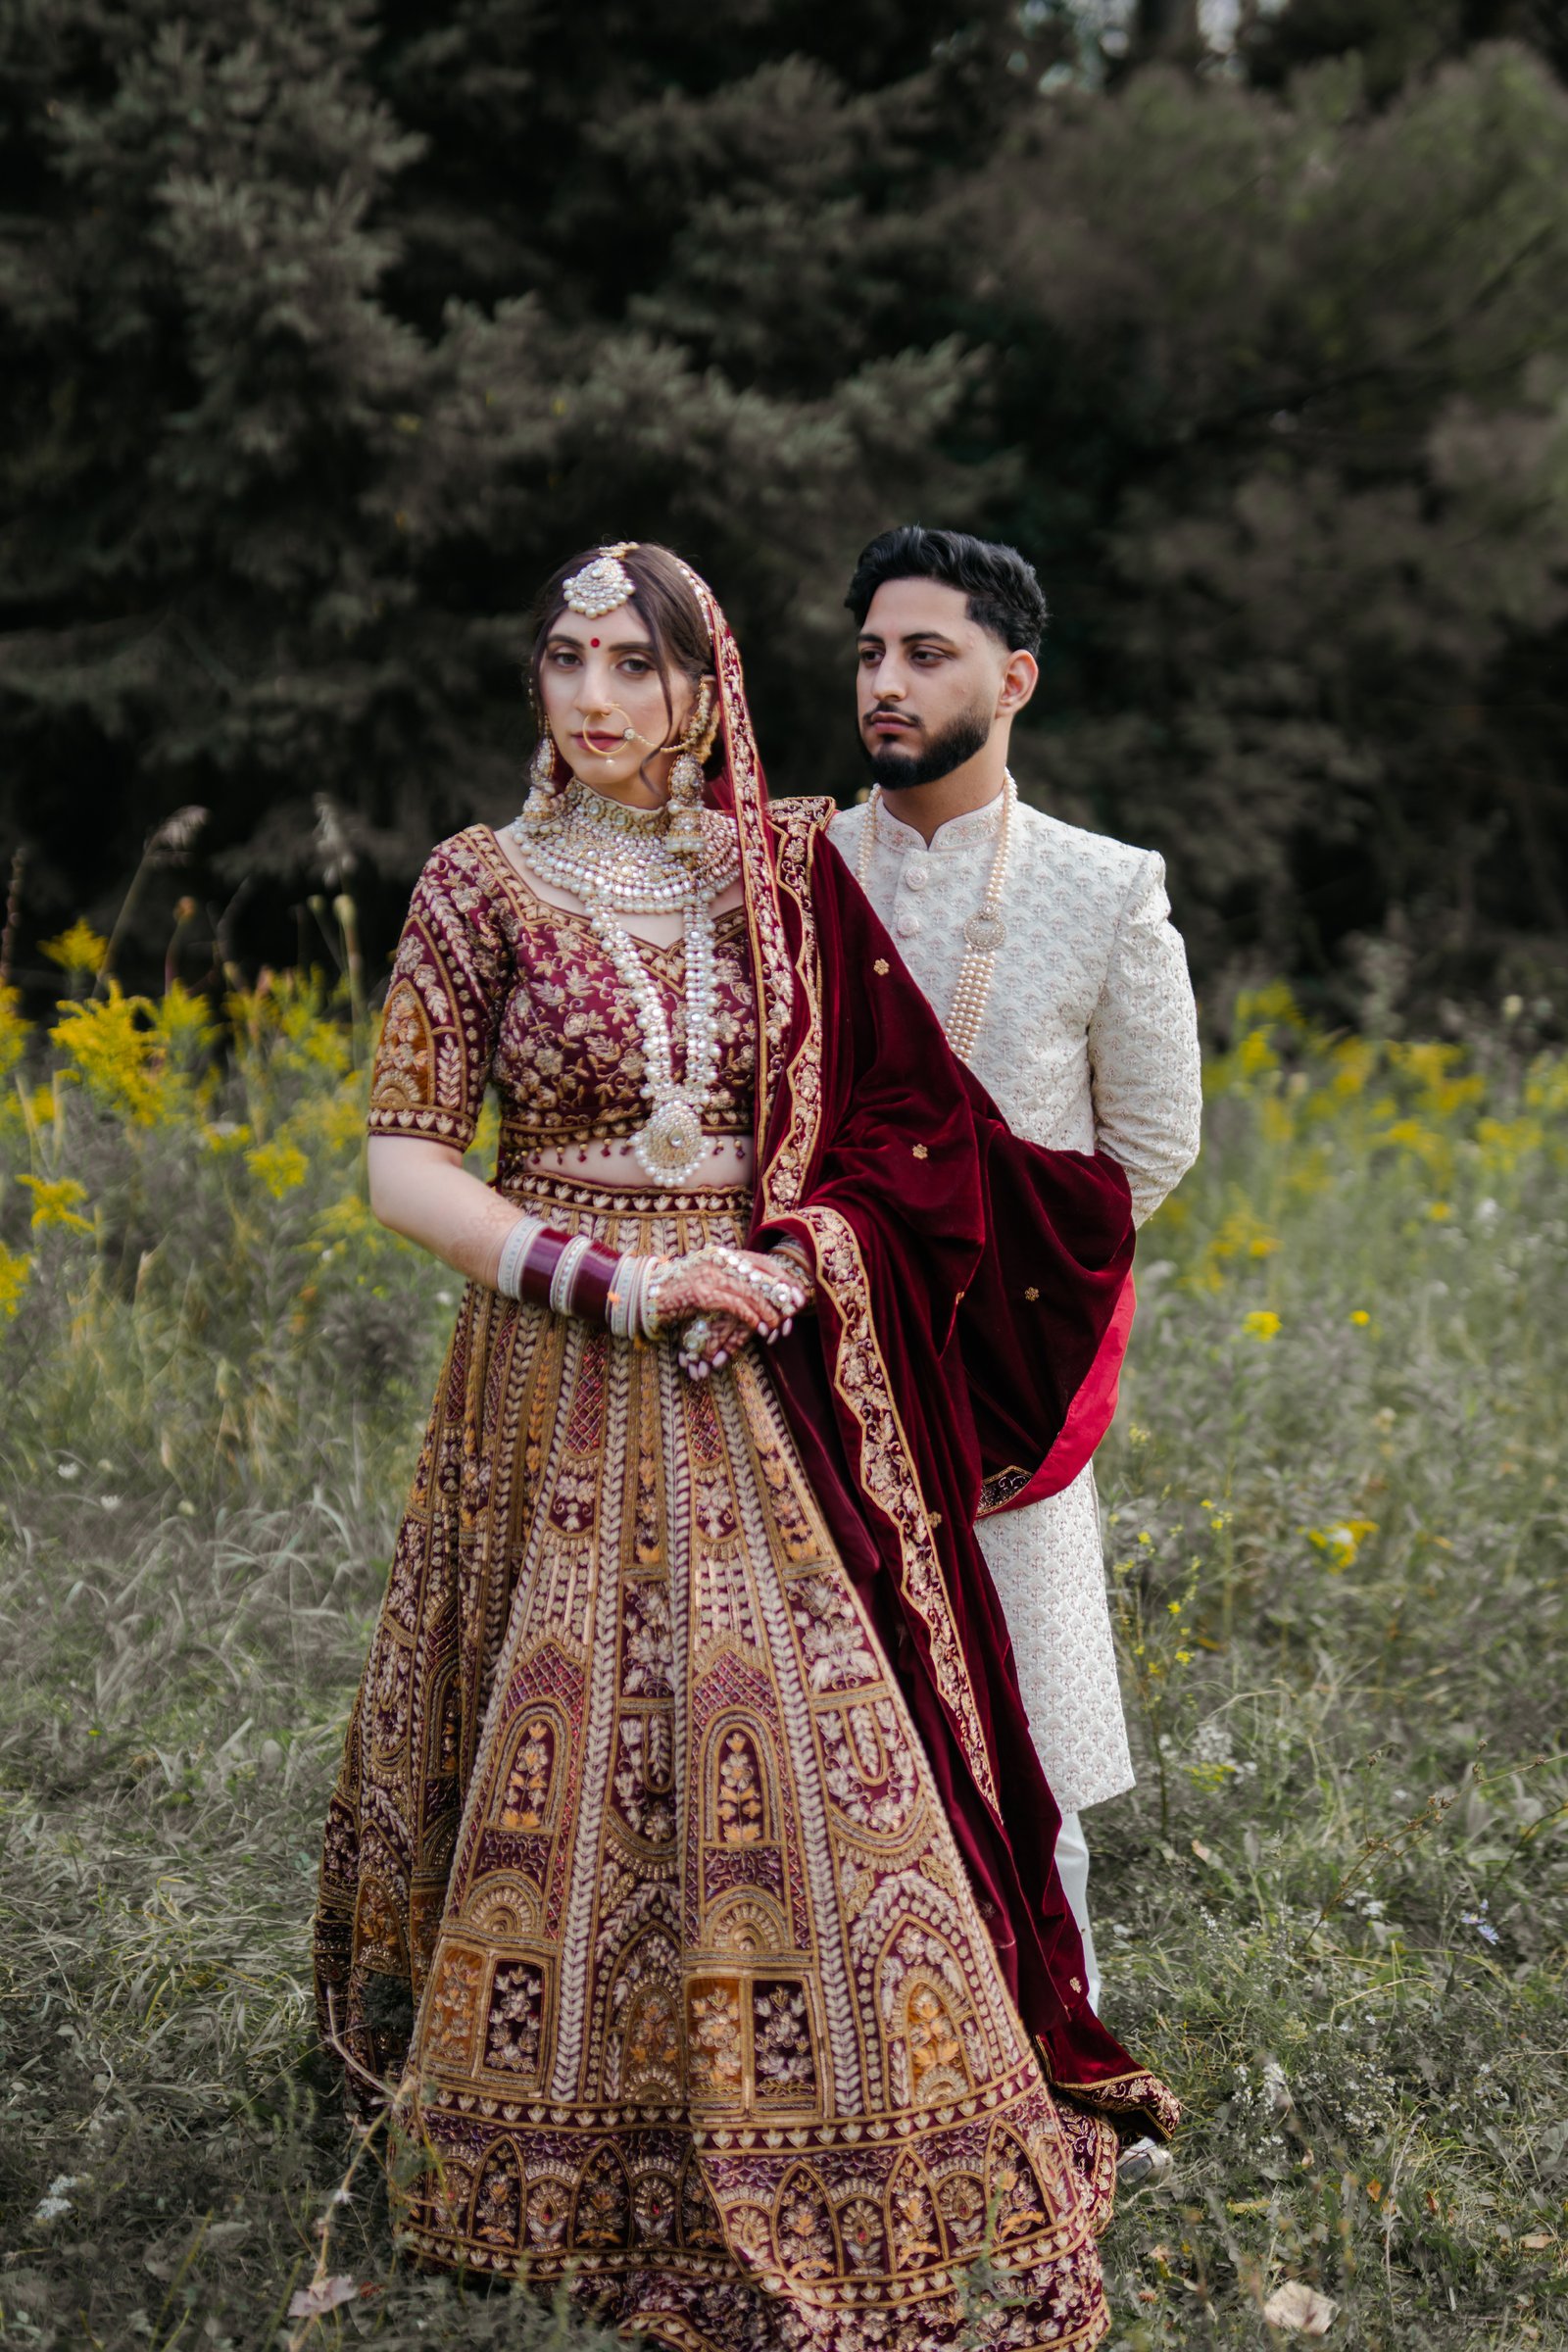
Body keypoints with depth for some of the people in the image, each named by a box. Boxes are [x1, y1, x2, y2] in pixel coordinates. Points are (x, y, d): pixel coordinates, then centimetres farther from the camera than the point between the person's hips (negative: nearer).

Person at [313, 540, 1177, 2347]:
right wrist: (621, 1280, -14)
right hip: (566, 1379, -1)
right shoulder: (480, 884, -2)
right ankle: (559, 2148, 19)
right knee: (576, 1758, 2)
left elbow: (879, 1117, 9)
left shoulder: (790, 868, 5)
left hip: (772, 1375, 2)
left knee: (801, 1748, 0)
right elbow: (404, 1167, -4)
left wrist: (798, 1255, -10)